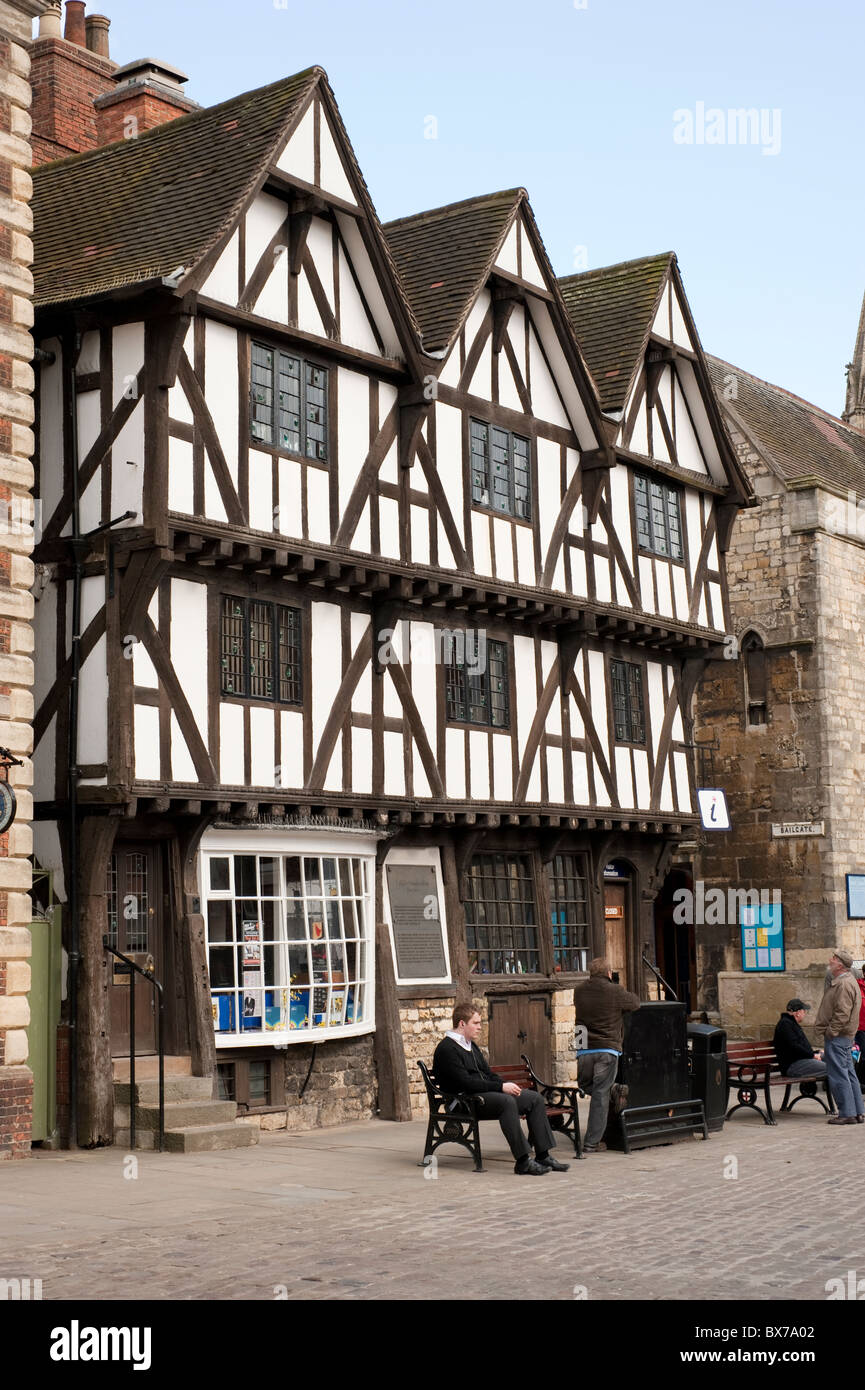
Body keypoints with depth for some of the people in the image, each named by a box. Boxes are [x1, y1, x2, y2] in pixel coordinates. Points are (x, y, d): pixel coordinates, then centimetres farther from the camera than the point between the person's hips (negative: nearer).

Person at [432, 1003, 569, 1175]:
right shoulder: (447, 1049, -11)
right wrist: (501, 1087, -19)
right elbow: (465, 1082, -20)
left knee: (535, 1098, -3)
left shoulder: (471, 1046, 21)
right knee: (507, 1101, -36)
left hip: (485, 1093, 10)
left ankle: (543, 1156, -5)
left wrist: (507, 1085, 3)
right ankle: (522, 1162, -35)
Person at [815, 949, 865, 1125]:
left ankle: (847, 1113, -4)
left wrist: (831, 1032, -18)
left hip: (837, 1037, -11)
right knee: (849, 1074, 13)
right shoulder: (842, 982, 17)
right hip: (845, 1037, 11)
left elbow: (842, 1013, -23)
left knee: (838, 1075, -6)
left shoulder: (844, 984, -17)